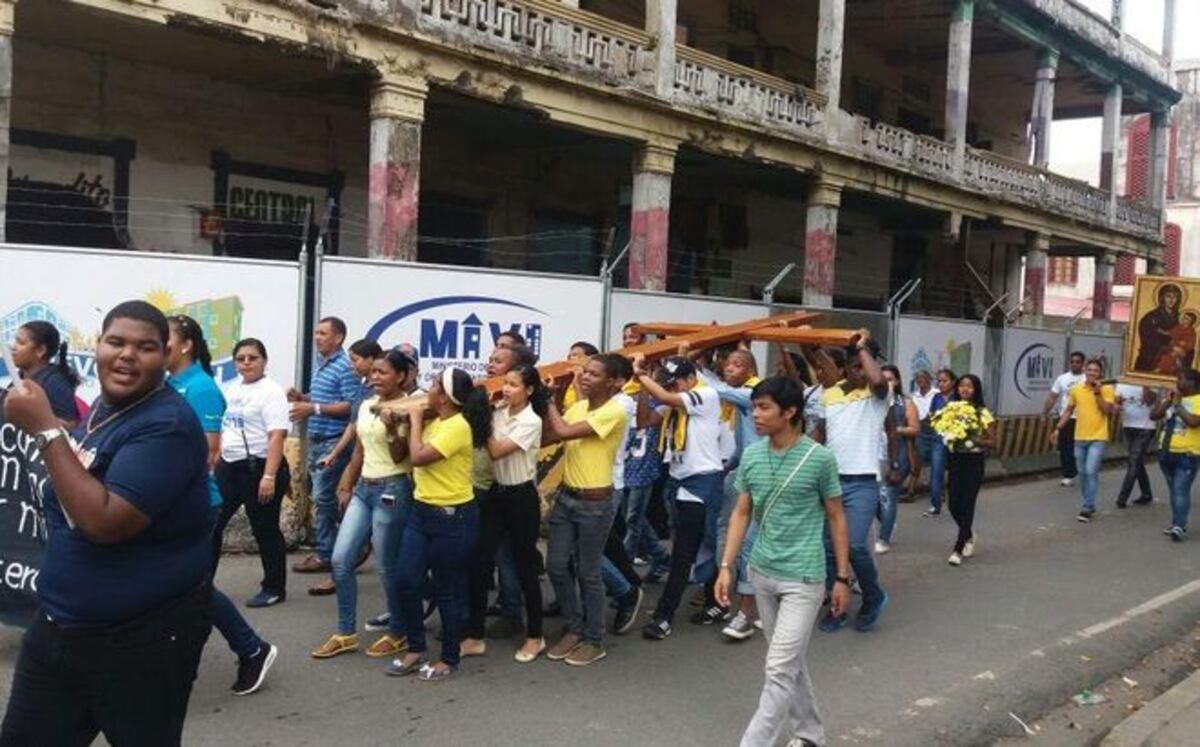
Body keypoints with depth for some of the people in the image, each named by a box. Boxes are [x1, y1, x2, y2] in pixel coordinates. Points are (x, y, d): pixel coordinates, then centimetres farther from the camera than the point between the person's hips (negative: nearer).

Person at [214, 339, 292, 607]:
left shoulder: (271, 391, -11)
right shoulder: (232, 388, 13)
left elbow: (277, 436, -19)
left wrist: (269, 477, -25)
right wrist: (215, 462, 17)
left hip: (259, 467, -7)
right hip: (229, 466, 8)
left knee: (265, 530, 2)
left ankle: (274, 588, 14)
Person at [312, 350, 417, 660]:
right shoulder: (366, 406, 10)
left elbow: (399, 457, -16)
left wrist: (391, 428, -32)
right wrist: (346, 487, 19)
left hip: (392, 491, -7)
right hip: (363, 489, 7)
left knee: (387, 567, 1)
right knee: (340, 560, 3)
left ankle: (398, 633, 18)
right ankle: (346, 633, 15)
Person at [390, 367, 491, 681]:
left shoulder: (458, 426, -19)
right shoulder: (434, 422, 8)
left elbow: (419, 457, -24)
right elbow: (406, 454, 16)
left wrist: (416, 420, -12)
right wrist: (407, 422, 7)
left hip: (453, 517, -8)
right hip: (421, 511, 8)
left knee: (448, 590, 5)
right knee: (406, 582, 6)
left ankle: (449, 659, 20)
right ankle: (416, 649, 23)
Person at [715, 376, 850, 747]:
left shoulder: (820, 458, -13)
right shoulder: (751, 455, 0)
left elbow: (836, 518, -3)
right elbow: (742, 513, 7)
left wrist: (843, 577, -1)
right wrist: (726, 566, 1)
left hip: (803, 578, -5)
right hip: (762, 573, 5)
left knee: (780, 669, -6)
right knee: (791, 662, 18)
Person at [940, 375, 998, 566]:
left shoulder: (983, 413, -6)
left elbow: (993, 442, -6)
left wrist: (975, 440, -21)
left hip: (974, 462, -4)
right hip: (955, 460, 4)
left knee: (967, 505, -4)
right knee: (954, 505, 4)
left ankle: (958, 549, 2)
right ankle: (969, 536, 33)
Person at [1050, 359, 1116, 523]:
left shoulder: (1106, 389, -4)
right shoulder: (1076, 389, 6)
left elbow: (1108, 410, -15)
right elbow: (1068, 411, 14)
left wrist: (1097, 392, -18)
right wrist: (1058, 429, 9)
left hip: (1098, 438, -4)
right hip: (1080, 438, 4)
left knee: (1091, 471, -13)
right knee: (1083, 473, 10)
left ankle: (1087, 508, -8)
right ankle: (1089, 504, 25)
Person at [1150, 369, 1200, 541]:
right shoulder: (1171, 398, 12)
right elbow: (1153, 415, 7)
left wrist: (1178, 405, -15)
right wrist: (1167, 401, -4)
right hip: (1166, 451, 7)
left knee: (1181, 490, -14)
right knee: (1174, 490, 13)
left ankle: (1179, 527, -18)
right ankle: (1179, 524, 21)